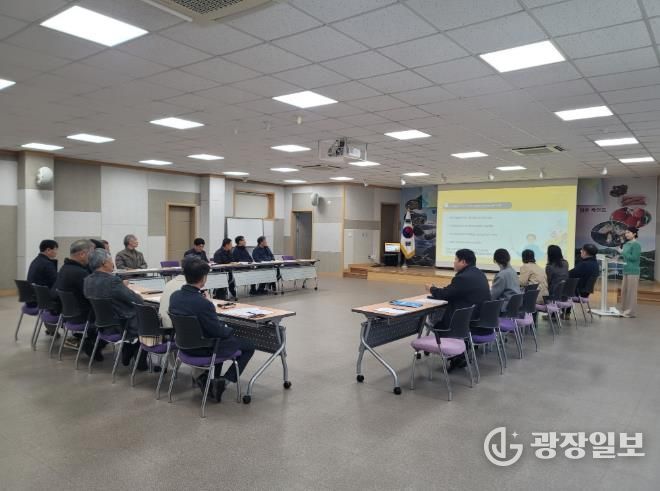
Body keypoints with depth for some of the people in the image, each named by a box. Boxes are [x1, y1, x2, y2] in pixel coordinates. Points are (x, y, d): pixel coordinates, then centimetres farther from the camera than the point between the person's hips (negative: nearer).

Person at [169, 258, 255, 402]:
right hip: (203, 349, -8)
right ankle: (224, 381, 2)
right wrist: (230, 329, -1)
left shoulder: (174, 296, -8)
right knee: (249, 346, 8)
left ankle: (206, 377, 22)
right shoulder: (203, 304, -31)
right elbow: (219, 332, -22)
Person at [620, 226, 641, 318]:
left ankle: (631, 312, 3)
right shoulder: (626, 244, 13)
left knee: (631, 291, -3)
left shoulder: (636, 245, -11)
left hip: (633, 271, -8)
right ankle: (625, 310, 20)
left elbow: (634, 258, -18)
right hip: (626, 270, 8)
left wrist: (623, 252, -15)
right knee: (624, 291, 11)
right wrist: (619, 256, 5)